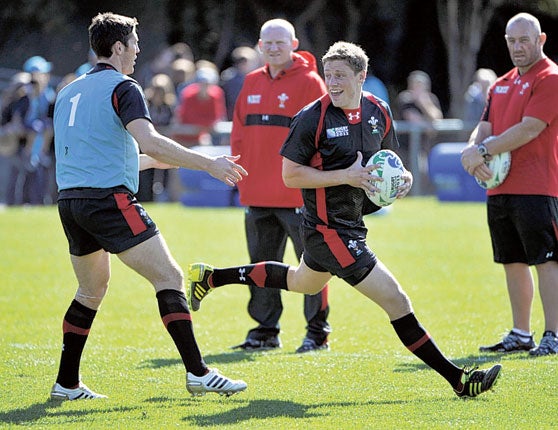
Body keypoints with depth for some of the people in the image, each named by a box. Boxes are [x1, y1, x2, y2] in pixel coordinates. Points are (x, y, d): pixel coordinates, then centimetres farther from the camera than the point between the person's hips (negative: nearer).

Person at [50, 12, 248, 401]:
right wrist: (209, 164, -17)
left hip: (69, 201, 8)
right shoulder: (122, 88, -4)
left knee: (92, 290, 22)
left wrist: (153, 161, 36)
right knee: (169, 278, -6)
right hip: (109, 198, -8)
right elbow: (149, 141, -20)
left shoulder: (68, 92, 21)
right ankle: (197, 372, -14)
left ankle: (67, 383, 20)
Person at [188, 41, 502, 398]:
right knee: (396, 301, -12)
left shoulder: (379, 111, 2)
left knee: (302, 283, 33)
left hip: (352, 226, 9)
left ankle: (212, 277, 47)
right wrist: (346, 176, -25)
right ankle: (457, 378, -8)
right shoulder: (313, 117, -18)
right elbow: (290, 174, -15)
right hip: (329, 230, -9)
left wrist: (403, 177, -5)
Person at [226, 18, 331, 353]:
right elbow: (240, 133, 16)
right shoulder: (252, 84, 13)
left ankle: (317, 331, 5)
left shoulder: (309, 82, -5)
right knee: (262, 265, 11)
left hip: (297, 195, -6)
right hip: (258, 194, 6)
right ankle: (266, 330, 19)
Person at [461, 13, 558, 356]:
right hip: (499, 188, 8)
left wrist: (485, 151, -15)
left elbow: (529, 129, -16)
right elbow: (485, 128, 15)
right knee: (513, 263, 12)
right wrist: (472, 151, -8)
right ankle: (520, 336, 19)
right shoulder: (502, 85, 19)